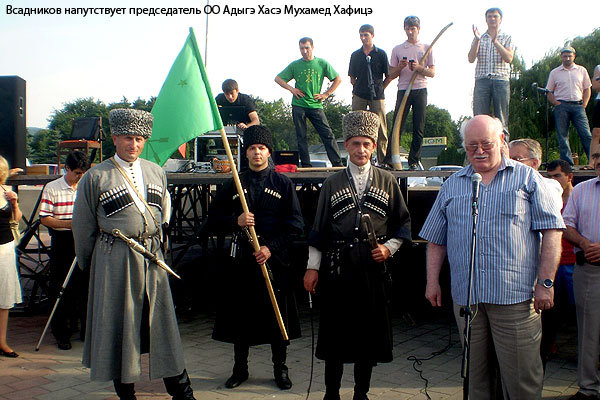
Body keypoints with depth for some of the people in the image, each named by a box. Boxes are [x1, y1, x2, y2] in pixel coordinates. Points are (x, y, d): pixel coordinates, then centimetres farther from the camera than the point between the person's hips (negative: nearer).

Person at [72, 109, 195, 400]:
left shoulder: (156, 172, 10)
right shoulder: (96, 177, -3)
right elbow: (83, 226, 3)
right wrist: (88, 265, 9)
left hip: (152, 258, 4)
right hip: (114, 260, -3)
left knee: (162, 321, 8)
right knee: (119, 324, 5)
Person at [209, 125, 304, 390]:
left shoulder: (283, 184, 3)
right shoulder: (234, 184, 8)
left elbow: (295, 224, -1)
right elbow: (214, 217, 9)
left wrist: (272, 247, -11)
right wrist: (236, 221, -11)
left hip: (274, 258, -1)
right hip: (242, 259, 2)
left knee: (277, 315, 4)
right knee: (240, 313, 7)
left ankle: (280, 368, 20)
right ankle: (240, 368, 22)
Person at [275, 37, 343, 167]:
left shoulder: (322, 63, 4)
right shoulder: (295, 65, 6)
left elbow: (338, 79, 10)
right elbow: (278, 78, 13)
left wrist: (326, 94, 3)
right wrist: (291, 89, 1)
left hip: (315, 105, -1)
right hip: (298, 106, 1)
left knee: (327, 134, -6)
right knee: (301, 137, 2)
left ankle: (338, 164, -4)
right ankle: (306, 165, 10)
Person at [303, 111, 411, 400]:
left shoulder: (387, 182, 8)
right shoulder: (332, 184, 6)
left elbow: (403, 223, 12)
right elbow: (318, 229, 6)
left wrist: (389, 248, -4)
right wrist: (313, 267, 2)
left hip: (374, 268, 1)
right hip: (338, 269, -1)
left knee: (370, 332, 8)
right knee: (334, 332, 5)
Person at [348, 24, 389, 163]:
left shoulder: (381, 54, 4)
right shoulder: (355, 55, 11)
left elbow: (388, 76, 7)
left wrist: (379, 88, 3)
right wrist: (359, 88, 7)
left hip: (377, 96, -2)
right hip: (359, 96, 2)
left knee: (381, 129, -3)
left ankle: (383, 160, 1)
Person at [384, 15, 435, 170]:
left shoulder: (426, 48, 11)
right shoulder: (397, 49, 12)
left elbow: (432, 73, 6)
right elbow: (392, 74, 11)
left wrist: (419, 68, -12)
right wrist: (400, 67, -9)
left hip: (420, 90, 0)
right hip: (403, 90, 0)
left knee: (419, 128, -1)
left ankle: (413, 161, 4)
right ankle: (389, 160, -7)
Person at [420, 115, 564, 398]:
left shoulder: (527, 178, 5)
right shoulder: (452, 185, 15)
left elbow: (552, 230, -1)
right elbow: (436, 239, 17)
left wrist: (545, 282, -8)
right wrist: (432, 281, 10)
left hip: (515, 296, -3)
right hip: (465, 296, 3)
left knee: (521, 377, 1)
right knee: (474, 373, 13)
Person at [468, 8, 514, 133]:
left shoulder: (507, 38, 12)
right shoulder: (479, 38, 17)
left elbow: (509, 58, -5)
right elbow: (471, 59, 3)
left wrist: (495, 41, -14)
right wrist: (477, 40, -9)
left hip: (501, 80, -1)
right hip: (482, 80, 1)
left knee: (502, 119, -3)